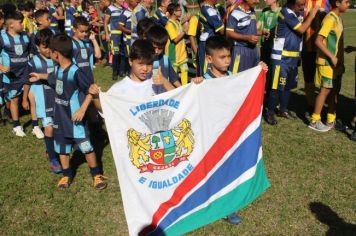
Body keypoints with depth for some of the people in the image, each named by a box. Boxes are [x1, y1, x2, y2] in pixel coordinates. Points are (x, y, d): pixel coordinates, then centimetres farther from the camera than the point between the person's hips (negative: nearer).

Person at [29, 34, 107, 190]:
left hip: (74, 118, -8)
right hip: (60, 117, 8)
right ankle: (67, 175, 32)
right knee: (61, 148, 16)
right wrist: (40, 76, 38)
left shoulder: (75, 72, -22)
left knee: (86, 147, 1)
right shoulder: (57, 69, 1)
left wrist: (82, 109, -24)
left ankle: (97, 175, 18)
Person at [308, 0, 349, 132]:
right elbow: (318, 41, -24)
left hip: (336, 62, 9)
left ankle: (331, 120, 21)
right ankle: (314, 121, 7)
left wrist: (341, 61, 16)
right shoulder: (330, 19, -16)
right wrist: (332, 57, -22)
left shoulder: (338, 18, 12)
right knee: (325, 90, -3)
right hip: (327, 63, -9)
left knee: (335, 90, 11)